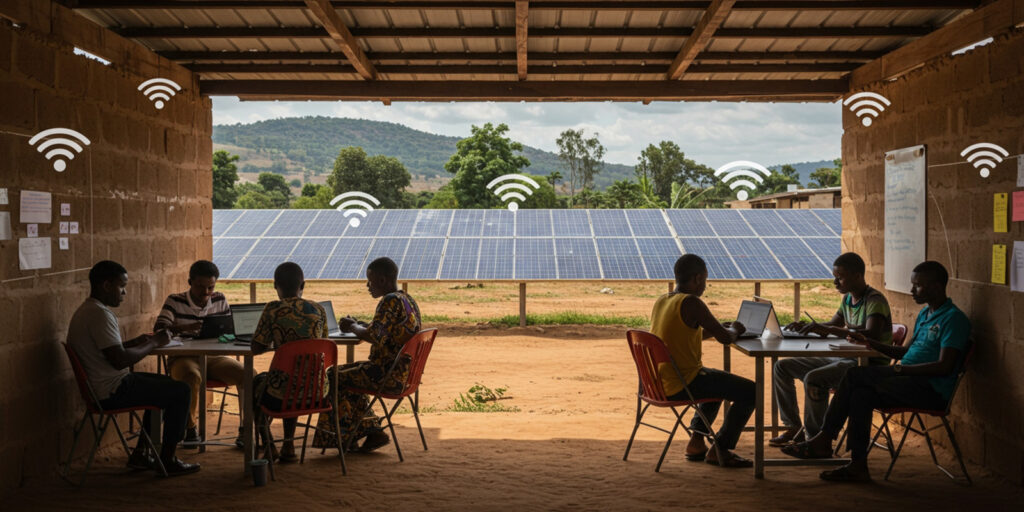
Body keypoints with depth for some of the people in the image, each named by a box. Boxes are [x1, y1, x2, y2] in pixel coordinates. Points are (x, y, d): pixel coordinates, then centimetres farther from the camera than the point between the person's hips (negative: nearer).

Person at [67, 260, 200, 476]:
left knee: (166, 385, 23)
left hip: (100, 388, 11)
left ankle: (140, 454, 22)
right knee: (180, 391, -7)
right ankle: (167, 460, 2)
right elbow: (120, 360, -27)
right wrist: (154, 343, -14)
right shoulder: (99, 314, -22)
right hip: (111, 392, -11)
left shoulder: (85, 311, 13)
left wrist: (136, 342, 11)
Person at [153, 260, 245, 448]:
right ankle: (190, 428, -18)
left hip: (214, 358, 4)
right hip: (184, 357, -3)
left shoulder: (220, 300, 10)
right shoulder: (175, 301, 0)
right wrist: (185, 328, -32)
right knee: (192, 376, -39)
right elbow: (159, 328, -13)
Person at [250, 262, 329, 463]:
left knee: (254, 383, 32)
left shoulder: (273, 310, -11)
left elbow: (256, 348, -7)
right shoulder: (318, 310, 1)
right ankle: (288, 445, 35)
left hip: (281, 394, -3)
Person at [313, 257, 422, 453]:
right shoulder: (408, 300, 13)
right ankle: (373, 431, 17)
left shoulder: (390, 301, -18)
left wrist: (353, 328, -4)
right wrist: (357, 325, 9)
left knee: (337, 379, -1)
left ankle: (345, 438, 13)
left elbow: (374, 337, -23)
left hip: (390, 374, -10)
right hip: (405, 371, 10)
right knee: (349, 374, 21)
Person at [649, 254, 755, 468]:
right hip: (683, 384, -9)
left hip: (661, 382, 9)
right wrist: (734, 329, 7)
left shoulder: (661, 301, 9)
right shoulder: (691, 303, -19)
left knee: (720, 381, 33)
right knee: (750, 392, -2)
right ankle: (720, 450, 6)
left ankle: (696, 442, 31)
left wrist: (721, 327, 18)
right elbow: (725, 338, -16)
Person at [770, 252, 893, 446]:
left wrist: (826, 329, -37)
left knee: (813, 378, -34)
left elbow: (872, 335, -32)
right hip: (843, 358, 10)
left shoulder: (875, 300, -16)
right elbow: (833, 324, 26)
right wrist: (805, 327, 6)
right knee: (782, 367, 5)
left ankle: (814, 438, -18)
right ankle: (793, 428, 8)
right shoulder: (847, 299, 12)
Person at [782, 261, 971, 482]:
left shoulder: (954, 319, -9)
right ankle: (858, 466, -18)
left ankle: (824, 440, -10)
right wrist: (870, 342, 15)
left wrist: (900, 369, -18)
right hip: (911, 383, 9)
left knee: (854, 376, -19)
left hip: (933, 390, -9)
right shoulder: (925, 314, 21)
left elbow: (944, 366, -18)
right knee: (860, 394, -18)